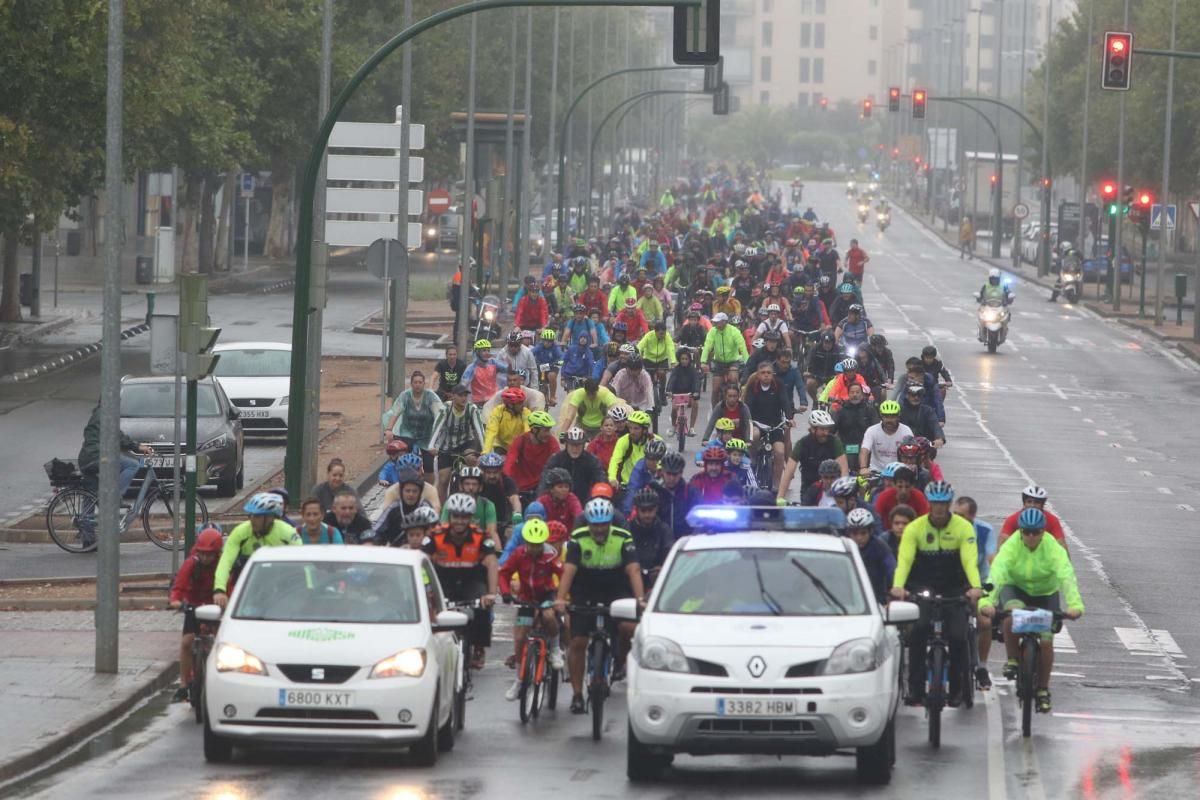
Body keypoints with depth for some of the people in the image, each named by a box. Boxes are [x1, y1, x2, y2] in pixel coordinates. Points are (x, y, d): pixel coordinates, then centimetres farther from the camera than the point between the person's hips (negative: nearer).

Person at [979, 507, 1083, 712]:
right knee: (1011, 613, -35)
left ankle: (1043, 689, 12)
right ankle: (1012, 660, -13)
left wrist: (1074, 605, -54)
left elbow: (1067, 577, -37)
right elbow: (997, 574, -37)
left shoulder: (1053, 548, -24)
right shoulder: (1011, 546, -24)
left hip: (1046, 594, 1)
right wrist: (987, 602, -54)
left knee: (1046, 641, -9)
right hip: (1016, 589, -1)